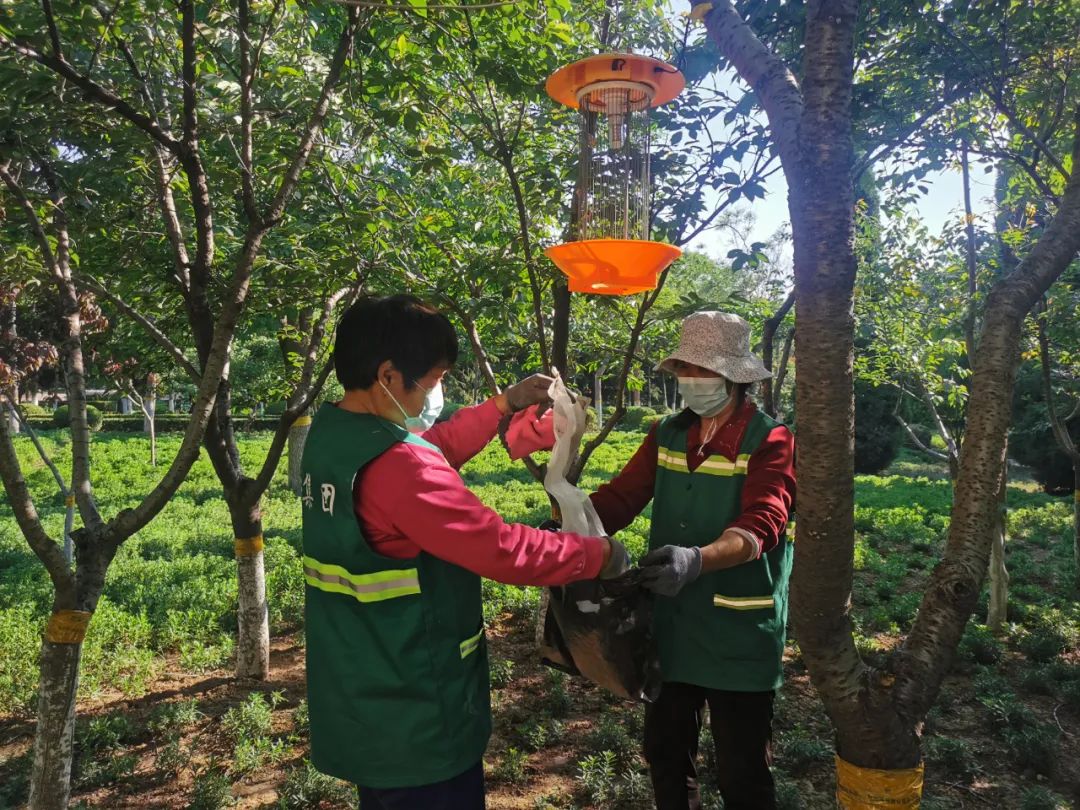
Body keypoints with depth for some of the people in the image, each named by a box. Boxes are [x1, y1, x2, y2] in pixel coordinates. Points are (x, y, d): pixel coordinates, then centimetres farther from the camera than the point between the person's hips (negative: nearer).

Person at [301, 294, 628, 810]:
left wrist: (506, 404, 13)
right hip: (415, 719, -9)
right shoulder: (396, 465, -29)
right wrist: (600, 555, -13)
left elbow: (433, 448, 14)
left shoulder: (328, 435, 0)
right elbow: (503, 550, -26)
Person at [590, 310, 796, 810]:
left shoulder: (770, 442, -12)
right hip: (671, 625, 5)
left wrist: (697, 559, -46)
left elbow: (760, 526, -27)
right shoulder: (667, 435, 5)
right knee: (664, 754, 22)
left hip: (738, 633, -5)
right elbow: (621, 496, -3)